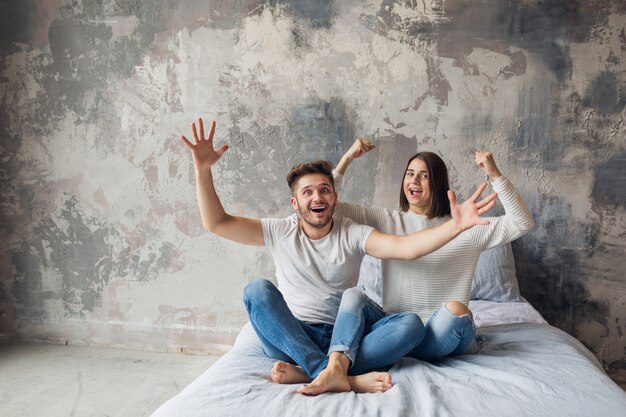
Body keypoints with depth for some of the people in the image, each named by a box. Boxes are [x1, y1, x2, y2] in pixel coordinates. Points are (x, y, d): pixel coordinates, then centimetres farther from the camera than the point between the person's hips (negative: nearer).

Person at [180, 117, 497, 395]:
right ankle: (340, 375, -36)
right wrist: (203, 170, -16)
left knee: (410, 323, -23)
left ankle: (309, 371, -33)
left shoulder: (353, 234, 0)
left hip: (342, 339, 1)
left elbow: (407, 248, -15)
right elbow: (216, 223, -4)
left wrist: (455, 226, -32)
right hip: (290, 337, 0)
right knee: (257, 290, -28)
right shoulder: (279, 232, 2)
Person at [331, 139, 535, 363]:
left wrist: (495, 175, -11)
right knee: (353, 295, -23)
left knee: (455, 310, -34)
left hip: (446, 337, -1)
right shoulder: (386, 220, 7)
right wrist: (347, 159, -6)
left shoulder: (465, 228, 4)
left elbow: (523, 224, -4)